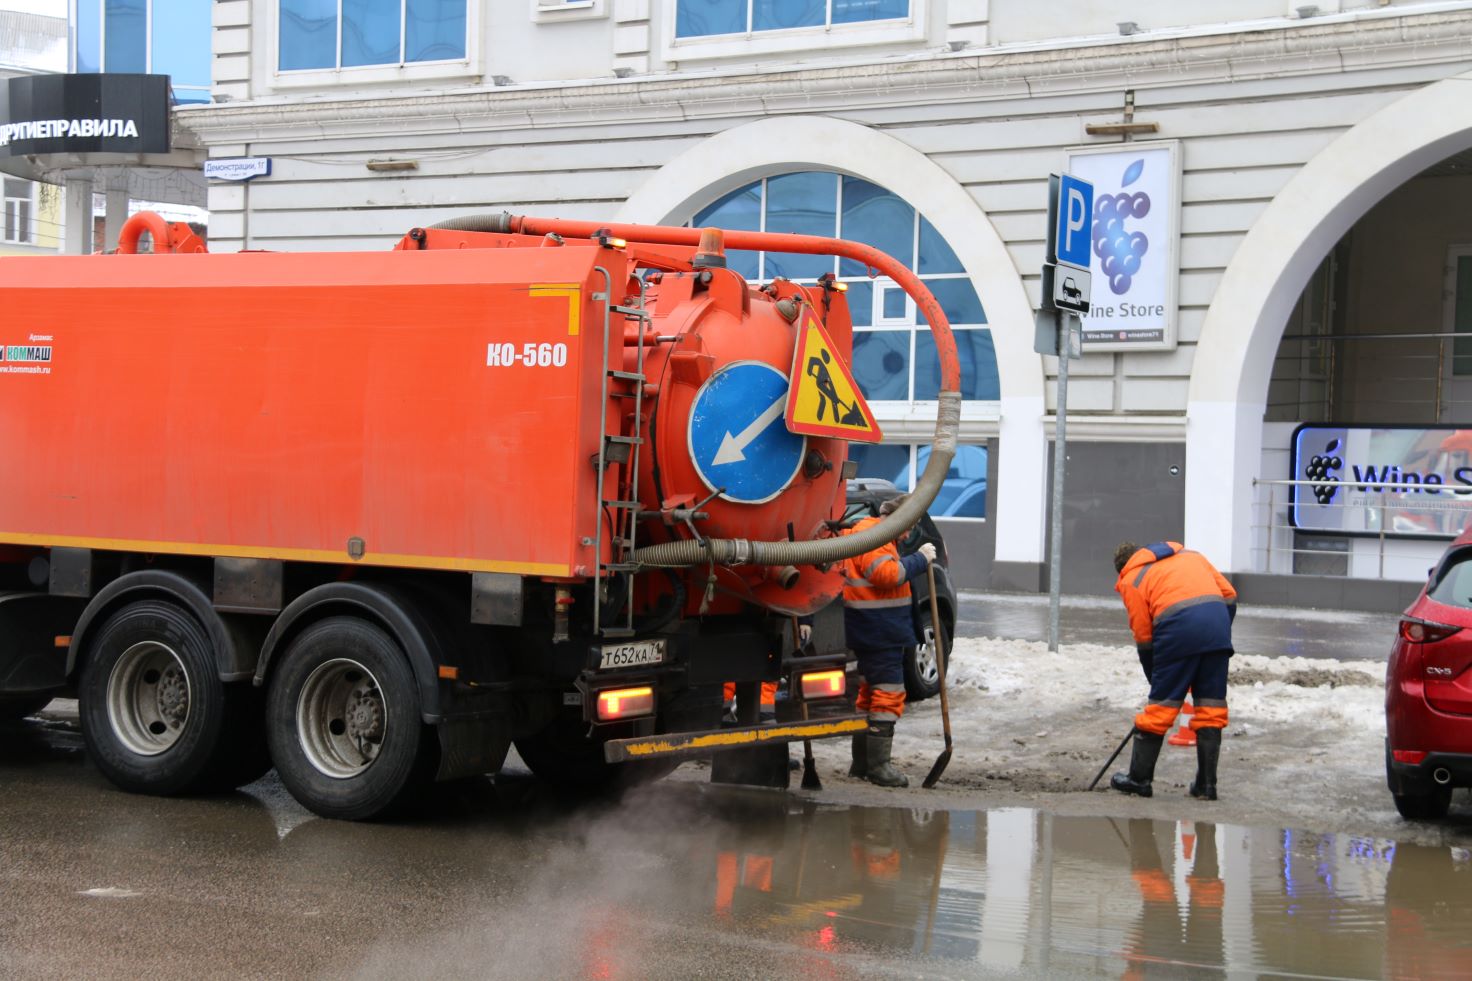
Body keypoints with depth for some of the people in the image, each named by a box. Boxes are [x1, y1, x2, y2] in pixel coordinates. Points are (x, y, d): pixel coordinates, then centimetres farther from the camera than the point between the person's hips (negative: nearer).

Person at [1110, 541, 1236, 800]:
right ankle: (1207, 784, 13)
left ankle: (1139, 778, 16)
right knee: (1211, 706, 10)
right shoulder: (1190, 555, 29)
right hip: (1217, 620, 4)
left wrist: (1155, 679, 21)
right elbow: (1229, 595, 20)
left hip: (1177, 628, -4)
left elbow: (1143, 636, 12)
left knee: (1161, 704, 7)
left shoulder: (1131, 579, 16)